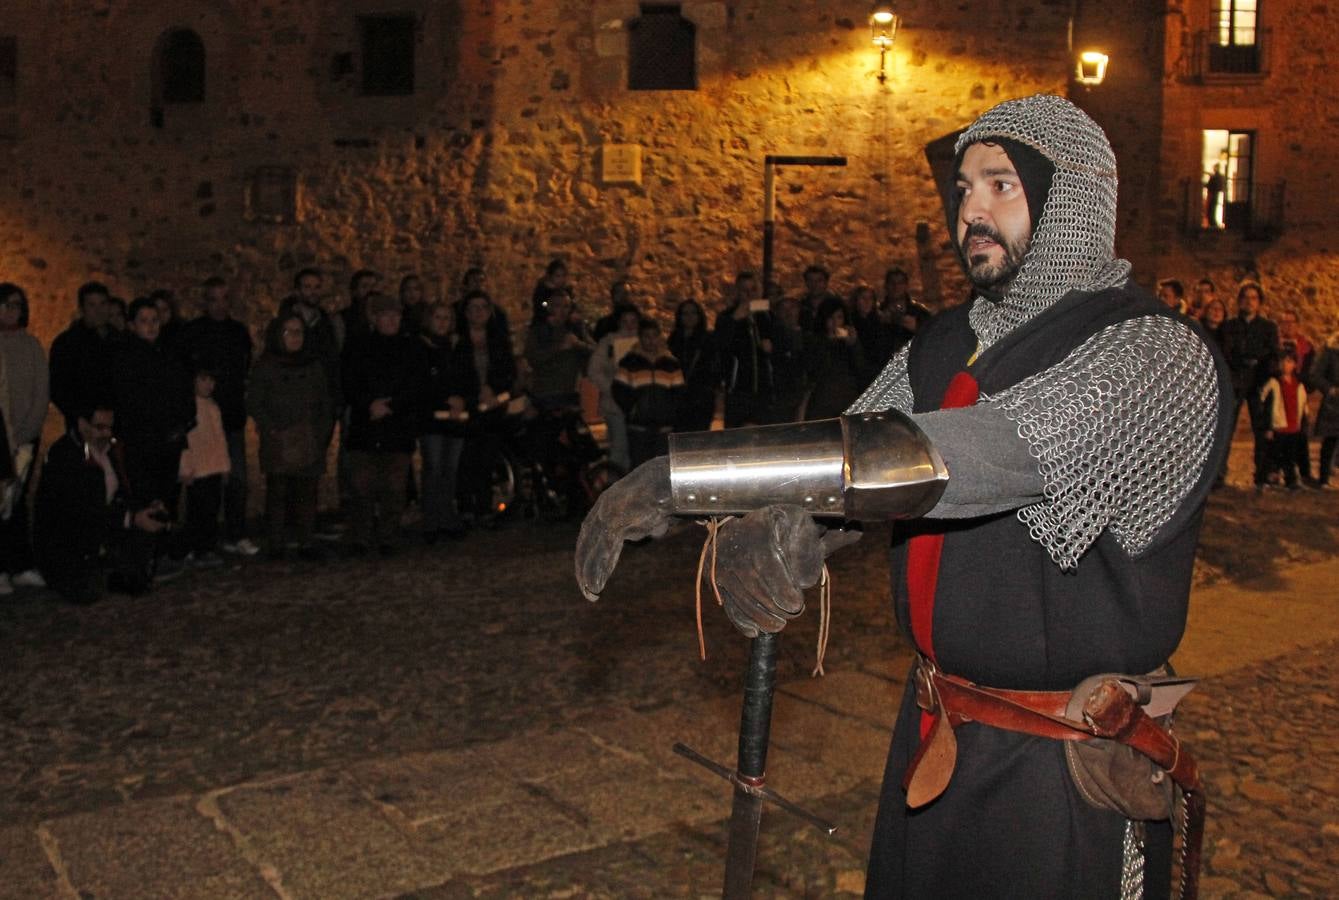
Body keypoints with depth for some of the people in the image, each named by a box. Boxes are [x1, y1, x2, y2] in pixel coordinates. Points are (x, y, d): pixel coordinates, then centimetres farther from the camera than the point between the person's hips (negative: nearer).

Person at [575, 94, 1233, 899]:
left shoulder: (1158, 355, -17)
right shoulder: (947, 343, 7)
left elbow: (1004, 450, -33)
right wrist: (765, 527, -28)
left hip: (1064, 771, -6)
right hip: (933, 736, 6)